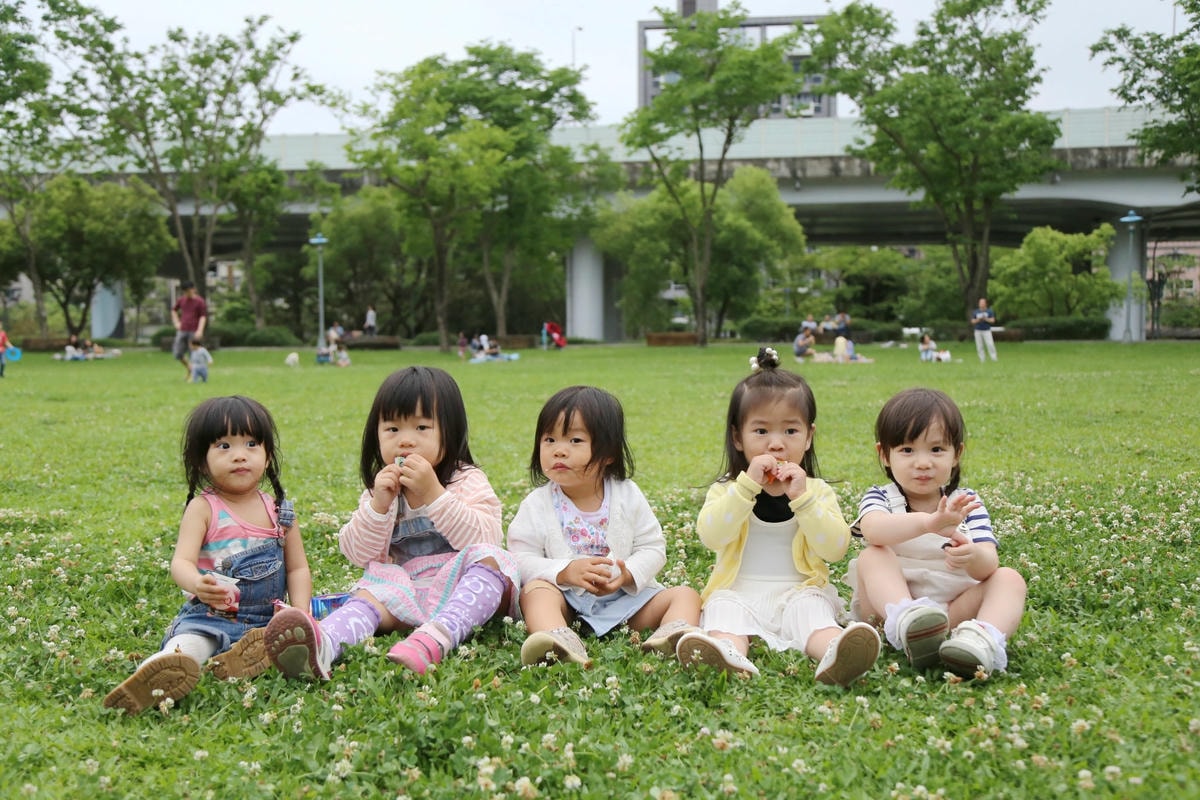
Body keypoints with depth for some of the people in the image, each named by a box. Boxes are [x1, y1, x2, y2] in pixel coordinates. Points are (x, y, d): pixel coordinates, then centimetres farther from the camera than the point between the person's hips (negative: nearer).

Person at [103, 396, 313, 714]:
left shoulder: (279, 510, 10)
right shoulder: (203, 508, -1)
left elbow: (297, 568, 13)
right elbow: (182, 561, -14)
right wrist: (197, 585, -38)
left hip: (267, 620, 4)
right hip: (210, 617, -4)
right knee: (189, 643, -35)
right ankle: (154, 673, -63)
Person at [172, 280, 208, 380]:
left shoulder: (200, 301, -5)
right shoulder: (182, 299, 10)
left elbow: (203, 317, -11)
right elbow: (174, 310, 26)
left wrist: (200, 330, -23)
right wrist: (177, 323, 13)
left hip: (194, 332, -5)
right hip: (182, 331, 5)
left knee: (192, 355, -4)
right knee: (178, 354, 0)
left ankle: (192, 375, 3)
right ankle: (190, 369, 22)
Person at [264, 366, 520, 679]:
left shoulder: (468, 481, 1)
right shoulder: (381, 489, 12)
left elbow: (484, 538, -17)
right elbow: (358, 554, 4)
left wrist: (434, 494, -24)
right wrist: (378, 505, -13)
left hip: (463, 590, -3)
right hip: (404, 589, 3)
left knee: (489, 559, -31)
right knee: (369, 597, -26)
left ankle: (434, 638, -55)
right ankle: (323, 644, -59)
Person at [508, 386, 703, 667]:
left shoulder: (628, 496, 3)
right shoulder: (537, 505, 0)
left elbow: (653, 548, 3)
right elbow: (521, 558, -6)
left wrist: (628, 574, -18)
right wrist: (565, 571, -23)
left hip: (626, 596, 2)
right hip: (565, 600, -2)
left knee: (685, 594, -13)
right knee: (535, 589, -30)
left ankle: (675, 633, -46)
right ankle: (559, 640, -59)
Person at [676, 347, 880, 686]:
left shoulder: (817, 492, 9)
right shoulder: (726, 490, 8)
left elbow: (835, 548, -7)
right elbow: (710, 536, -13)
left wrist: (802, 498, -18)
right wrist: (747, 485, -21)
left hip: (798, 592, 0)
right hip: (738, 593, 0)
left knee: (810, 606, -30)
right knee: (725, 607, -29)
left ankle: (833, 653, -60)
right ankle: (728, 651, -61)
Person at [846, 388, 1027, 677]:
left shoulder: (966, 502, 4)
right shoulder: (880, 498, -1)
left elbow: (989, 564, -12)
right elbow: (873, 529, -29)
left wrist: (974, 558, -40)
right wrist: (929, 523, -50)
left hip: (955, 606, 2)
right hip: (891, 603, -2)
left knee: (1009, 578, -18)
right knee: (872, 556, -24)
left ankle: (984, 637, -51)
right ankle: (905, 622, -53)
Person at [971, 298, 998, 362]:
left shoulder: (989, 311, 4)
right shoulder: (975, 312, 9)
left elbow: (993, 320, -2)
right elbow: (972, 321, 7)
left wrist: (986, 319, -18)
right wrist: (978, 320, -13)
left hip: (987, 331, -2)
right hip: (978, 331, 2)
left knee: (990, 344, -13)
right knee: (979, 346, 0)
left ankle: (994, 359, -11)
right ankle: (981, 360, 6)